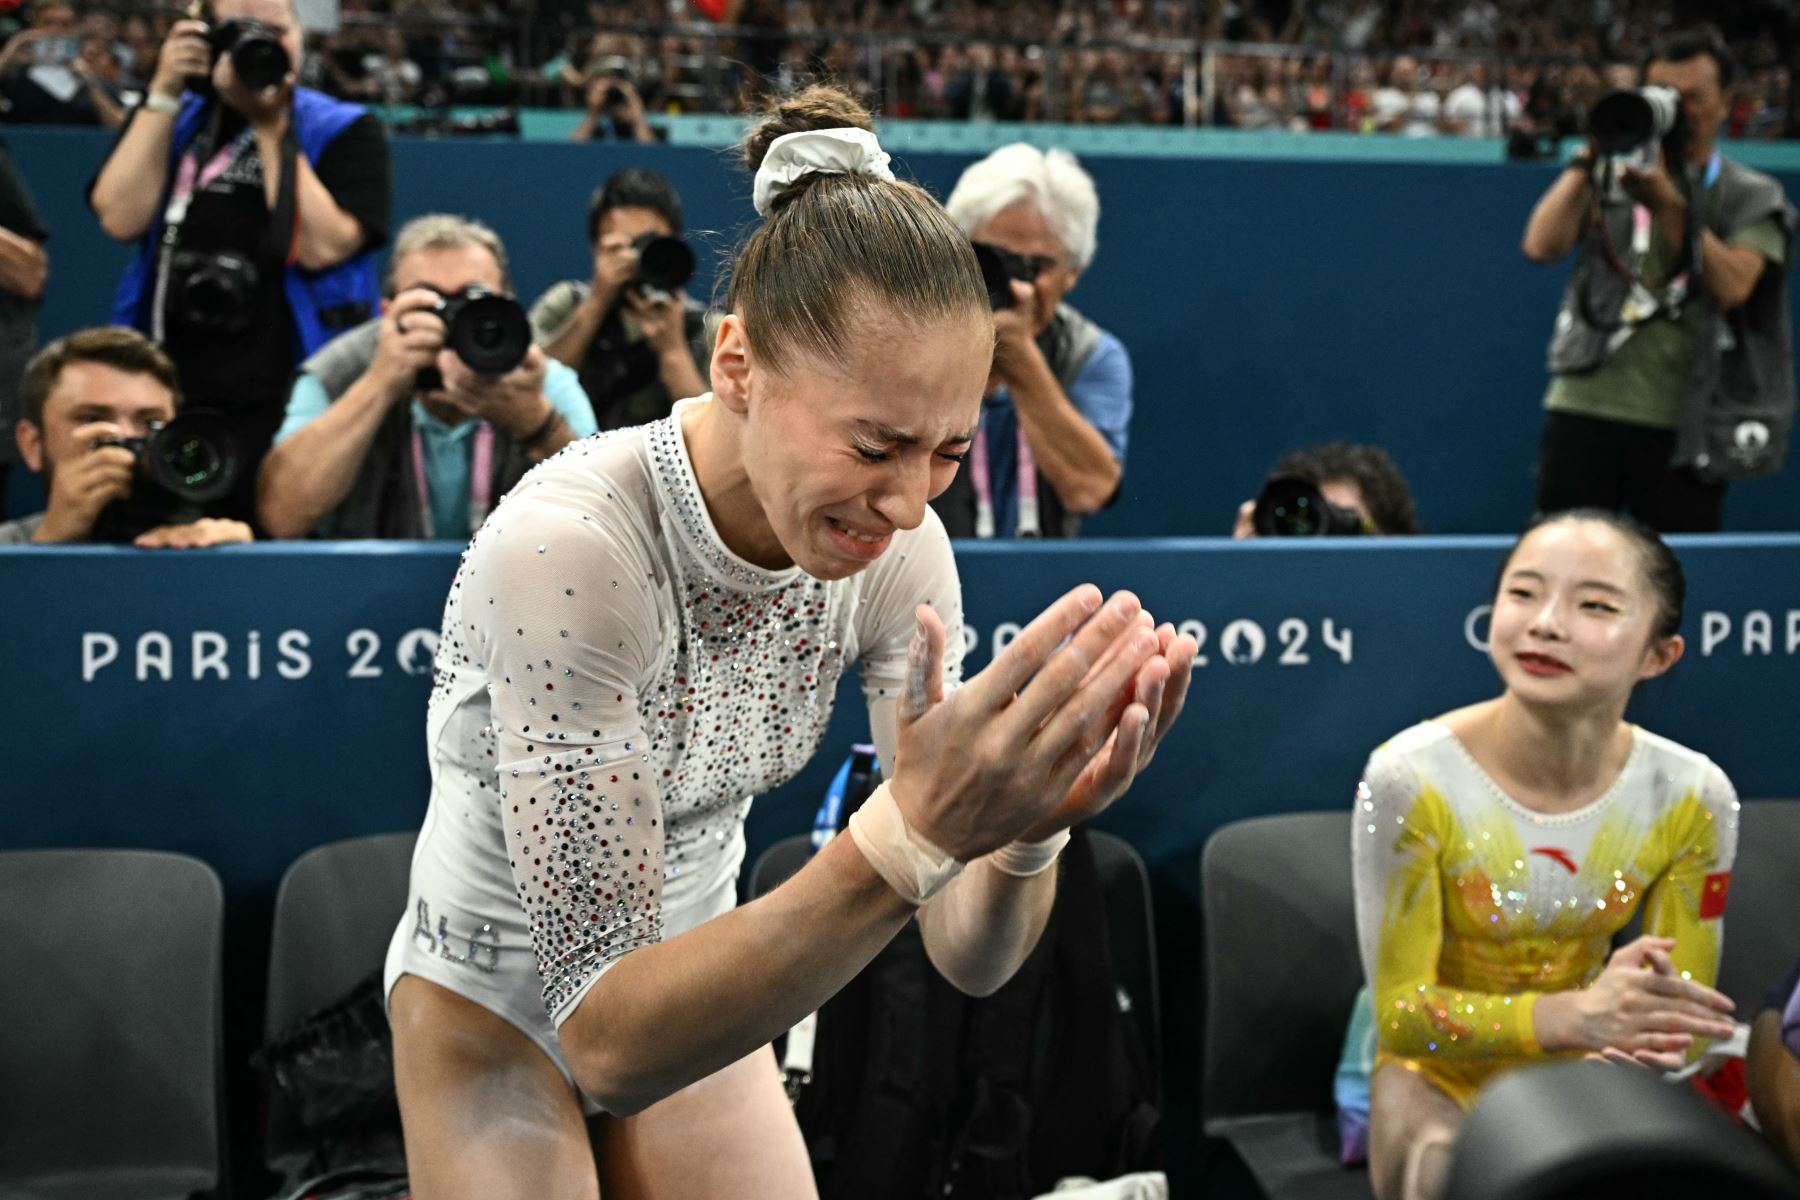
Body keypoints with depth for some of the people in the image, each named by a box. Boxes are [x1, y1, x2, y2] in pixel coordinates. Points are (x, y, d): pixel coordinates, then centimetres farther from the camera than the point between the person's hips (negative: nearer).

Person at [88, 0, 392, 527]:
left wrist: (271, 128, -13)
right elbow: (121, 218, -3)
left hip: (287, 401, -3)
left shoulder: (345, 131, 1)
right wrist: (164, 93, -5)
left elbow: (320, 247, -14)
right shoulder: (173, 119, 13)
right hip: (165, 392, 4)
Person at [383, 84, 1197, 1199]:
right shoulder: (568, 548, -32)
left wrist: (1029, 824, -36)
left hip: (695, 982, 4)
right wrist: (911, 833, -45)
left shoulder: (895, 545, -17)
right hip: (501, 1010, -4)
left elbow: (972, 961, -15)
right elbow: (604, 1039, -34)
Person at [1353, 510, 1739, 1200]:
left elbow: (1687, 1014, -6)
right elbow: (1399, 1011, -20)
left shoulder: (1692, 798, -14)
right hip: (1440, 1073, -3)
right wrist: (1574, 1016, -37)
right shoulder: (1412, 777, -23)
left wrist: (1657, 1042, -32)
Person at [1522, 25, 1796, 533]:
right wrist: (1588, 162, -8)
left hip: (1682, 429, -1)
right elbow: (1540, 246, -5)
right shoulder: (1615, 176, 9)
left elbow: (1731, 287, -12)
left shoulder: (1752, 198, 6)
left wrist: (1668, 205, -16)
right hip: (1584, 411, 1)